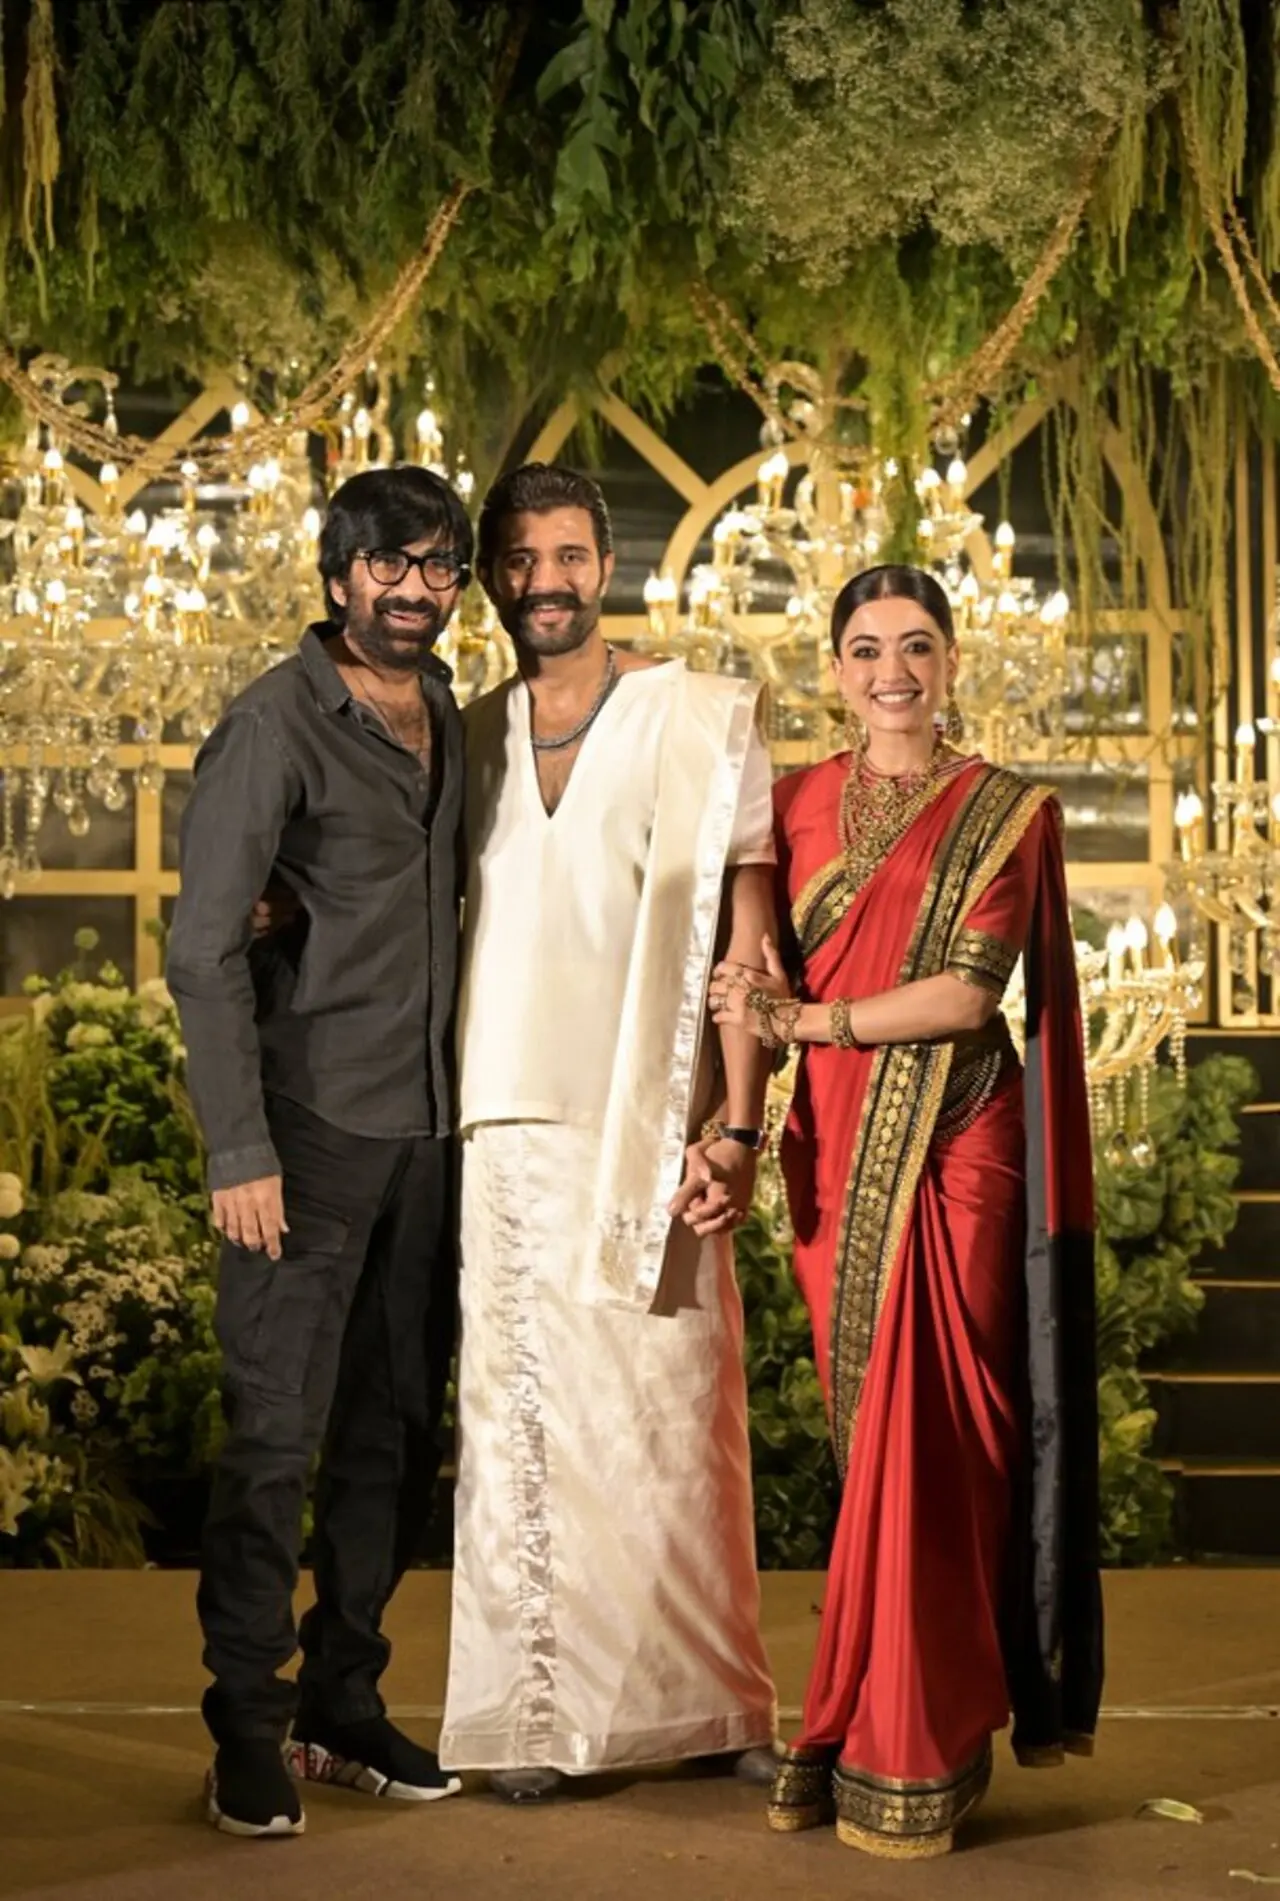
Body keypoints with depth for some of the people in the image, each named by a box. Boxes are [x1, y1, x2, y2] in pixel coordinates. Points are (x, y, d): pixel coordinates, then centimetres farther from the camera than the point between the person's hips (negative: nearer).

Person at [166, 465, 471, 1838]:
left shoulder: (451, 722, 12)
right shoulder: (275, 726, -8)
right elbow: (204, 951, -12)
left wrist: (469, 1103, 10)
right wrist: (238, 1151, -17)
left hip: (428, 1130, 7)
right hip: (313, 1130, -7)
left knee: (396, 1428, 11)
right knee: (276, 1431, -2)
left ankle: (343, 1708, 23)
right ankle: (247, 1735, 10)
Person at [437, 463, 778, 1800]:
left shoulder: (701, 722, 3)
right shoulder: (464, 739, 14)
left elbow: (742, 932, -2)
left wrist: (737, 1124, -9)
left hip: (648, 1129, -3)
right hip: (500, 1128, 3)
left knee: (673, 1413, -1)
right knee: (515, 1419, 3)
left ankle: (713, 1701, 13)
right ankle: (531, 1711, 12)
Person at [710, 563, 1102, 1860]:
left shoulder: (1007, 812, 3)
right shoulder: (795, 804, 12)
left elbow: (971, 990, -8)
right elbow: (762, 976, 9)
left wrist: (803, 1018, -12)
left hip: (950, 1154, -3)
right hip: (837, 1154, 3)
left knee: (924, 1437, -3)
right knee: (866, 1440, 6)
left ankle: (916, 1755, 8)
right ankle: (859, 1727, 16)